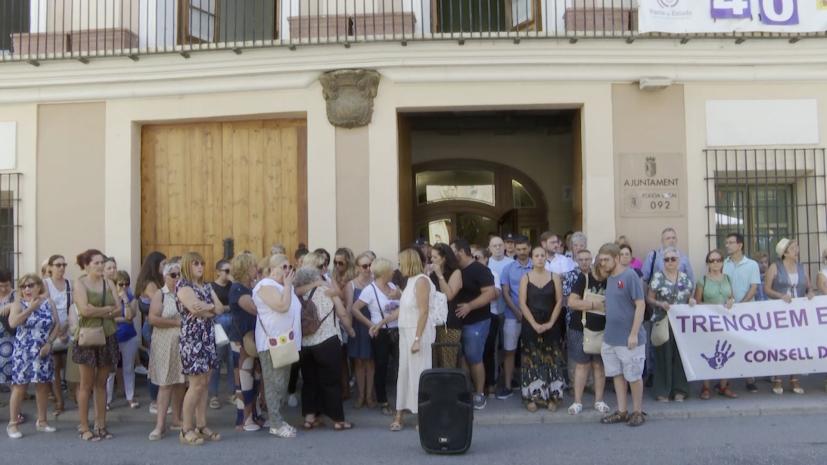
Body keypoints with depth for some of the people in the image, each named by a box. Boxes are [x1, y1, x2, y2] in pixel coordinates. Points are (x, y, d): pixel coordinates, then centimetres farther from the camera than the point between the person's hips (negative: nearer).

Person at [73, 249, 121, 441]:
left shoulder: (109, 283, 9)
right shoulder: (80, 283, -3)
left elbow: (118, 310, 0)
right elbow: (85, 310, -17)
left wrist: (97, 311, -12)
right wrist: (108, 309, -7)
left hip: (107, 337, 4)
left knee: (101, 384, 10)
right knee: (87, 384, 2)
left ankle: (101, 425, 16)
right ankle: (84, 427, 11)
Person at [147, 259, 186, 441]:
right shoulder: (160, 295, -2)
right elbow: (153, 319, -13)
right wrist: (176, 322, -14)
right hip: (166, 345, -4)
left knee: (180, 382, 9)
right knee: (166, 383, -4)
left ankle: (176, 419, 20)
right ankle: (160, 424, 0)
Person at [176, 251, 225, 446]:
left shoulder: (207, 287, 17)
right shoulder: (182, 285, -5)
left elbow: (220, 308, 6)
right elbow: (195, 308, -20)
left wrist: (206, 308, -10)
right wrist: (212, 308, -5)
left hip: (208, 337, 7)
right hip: (191, 338, -7)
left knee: (205, 383, 7)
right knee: (197, 384, -8)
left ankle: (201, 426, 13)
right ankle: (186, 430, 1)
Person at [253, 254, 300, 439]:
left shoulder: (284, 286, 18)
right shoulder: (266, 286, -12)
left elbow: (293, 310, 22)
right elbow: (282, 306, -24)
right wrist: (288, 285, -14)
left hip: (285, 341, 10)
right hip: (271, 342, -10)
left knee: (281, 383, 12)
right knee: (274, 383, -7)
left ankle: (278, 420, 20)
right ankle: (276, 424, -3)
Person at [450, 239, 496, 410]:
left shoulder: (480, 269, -11)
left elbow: (490, 293, -20)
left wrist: (469, 306, -29)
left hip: (476, 322, -7)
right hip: (458, 321, 7)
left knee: (474, 359, -2)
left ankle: (479, 394, 9)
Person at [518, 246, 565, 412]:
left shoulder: (554, 277, 4)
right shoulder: (525, 278, 1)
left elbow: (559, 301, 0)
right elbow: (522, 303, -4)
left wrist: (550, 323, -10)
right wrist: (534, 324, -13)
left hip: (551, 325, 1)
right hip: (531, 325, -1)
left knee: (552, 360, 1)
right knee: (532, 360, 1)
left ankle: (551, 396, 8)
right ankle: (532, 397, 6)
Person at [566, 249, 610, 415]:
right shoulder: (582, 279, -8)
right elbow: (571, 302, -17)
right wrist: (594, 304, -19)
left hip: (602, 330, 3)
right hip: (581, 329, -3)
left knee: (599, 365, 9)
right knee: (582, 365, 3)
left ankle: (599, 400, 19)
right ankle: (577, 401, 9)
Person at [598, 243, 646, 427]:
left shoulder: (630, 276, -14)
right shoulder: (609, 278, 9)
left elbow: (640, 305, -16)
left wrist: (634, 333, -19)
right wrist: (607, 333, 14)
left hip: (628, 338, -7)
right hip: (610, 338, 7)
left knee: (634, 376, 6)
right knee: (617, 375, 13)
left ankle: (638, 412, 19)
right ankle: (622, 411, 23)